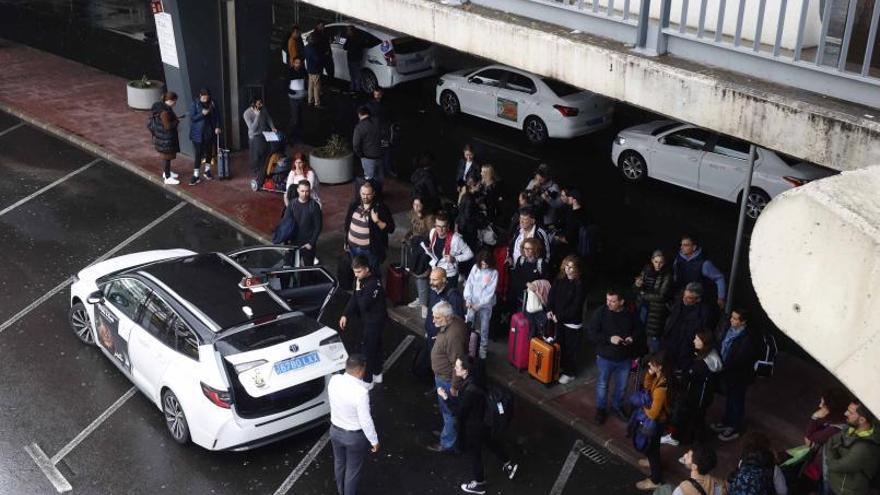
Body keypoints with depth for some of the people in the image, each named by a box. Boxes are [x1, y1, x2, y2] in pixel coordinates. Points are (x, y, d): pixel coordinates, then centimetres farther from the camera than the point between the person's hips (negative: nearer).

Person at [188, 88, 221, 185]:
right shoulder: (195, 104, -8)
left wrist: (217, 127, -4)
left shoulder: (212, 103, 0)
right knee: (198, 154, -6)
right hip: (198, 133, -3)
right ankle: (196, 175, -3)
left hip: (209, 132, 3)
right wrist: (202, 114, -25)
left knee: (209, 152, 13)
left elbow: (217, 115, 7)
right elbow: (192, 117, -10)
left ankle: (207, 170, 33)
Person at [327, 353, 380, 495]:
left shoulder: (334, 380, -16)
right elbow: (365, 421, -25)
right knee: (353, 469, 18)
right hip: (355, 436, -6)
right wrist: (374, 441, -11)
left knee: (339, 462, 29)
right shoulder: (361, 391, -34)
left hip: (335, 430, 6)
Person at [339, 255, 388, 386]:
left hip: (375, 320, -9)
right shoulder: (360, 279, -2)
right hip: (367, 318, 9)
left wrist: (359, 289, -24)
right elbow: (354, 298, 7)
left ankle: (367, 380, 12)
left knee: (367, 348, 0)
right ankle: (377, 374, 37)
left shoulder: (374, 284, -29)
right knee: (375, 346, 22)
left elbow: (363, 305, -31)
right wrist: (345, 315, 1)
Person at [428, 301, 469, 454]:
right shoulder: (453, 321, -6)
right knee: (446, 409, 28)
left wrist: (454, 386, -22)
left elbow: (458, 363, -30)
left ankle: (448, 444, 27)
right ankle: (449, 431, 48)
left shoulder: (453, 335, -36)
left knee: (449, 412, 10)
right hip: (443, 375, 9)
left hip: (447, 379, -9)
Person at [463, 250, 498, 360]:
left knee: (484, 328, 5)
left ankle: (483, 349, 20)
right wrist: (468, 299, -11)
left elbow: (490, 292, -13)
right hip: (472, 303, 2)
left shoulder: (493, 273, -11)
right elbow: (469, 283, -1)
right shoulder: (475, 267, -3)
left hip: (485, 305, -2)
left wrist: (479, 304, -16)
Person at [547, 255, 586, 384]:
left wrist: (559, 316, -17)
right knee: (560, 345, 19)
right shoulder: (559, 280, -2)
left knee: (571, 348, 7)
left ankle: (570, 373, 22)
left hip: (573, 322, -6)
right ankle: (561, 367, 37)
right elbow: (552, 295, 6)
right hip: (559, 320, 6)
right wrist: (550, 310, -10)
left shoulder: (579, 285, -19)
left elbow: (575, 307, -20)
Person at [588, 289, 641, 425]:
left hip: (625, 358, 2)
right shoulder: (600, 313, -17)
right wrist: (609, 339, -27)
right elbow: (592, 335, -15)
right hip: (605, 357, -2)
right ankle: (601, 409, 35)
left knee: (621, 386, 19)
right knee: (602, 385, 14)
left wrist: (633, 338, -15)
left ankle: (617, 407, 43)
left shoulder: (630, 314, -11)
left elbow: (638, 331, 7)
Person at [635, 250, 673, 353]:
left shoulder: (667, 275, -13)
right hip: (643, 307, 5)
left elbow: (661, 296, -16)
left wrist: (644, 295, -7)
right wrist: (637, 285, -17)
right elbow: (637, 290, 6)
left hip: (657, 310, -5)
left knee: (653, 337, -3)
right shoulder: (646, 270, 0)